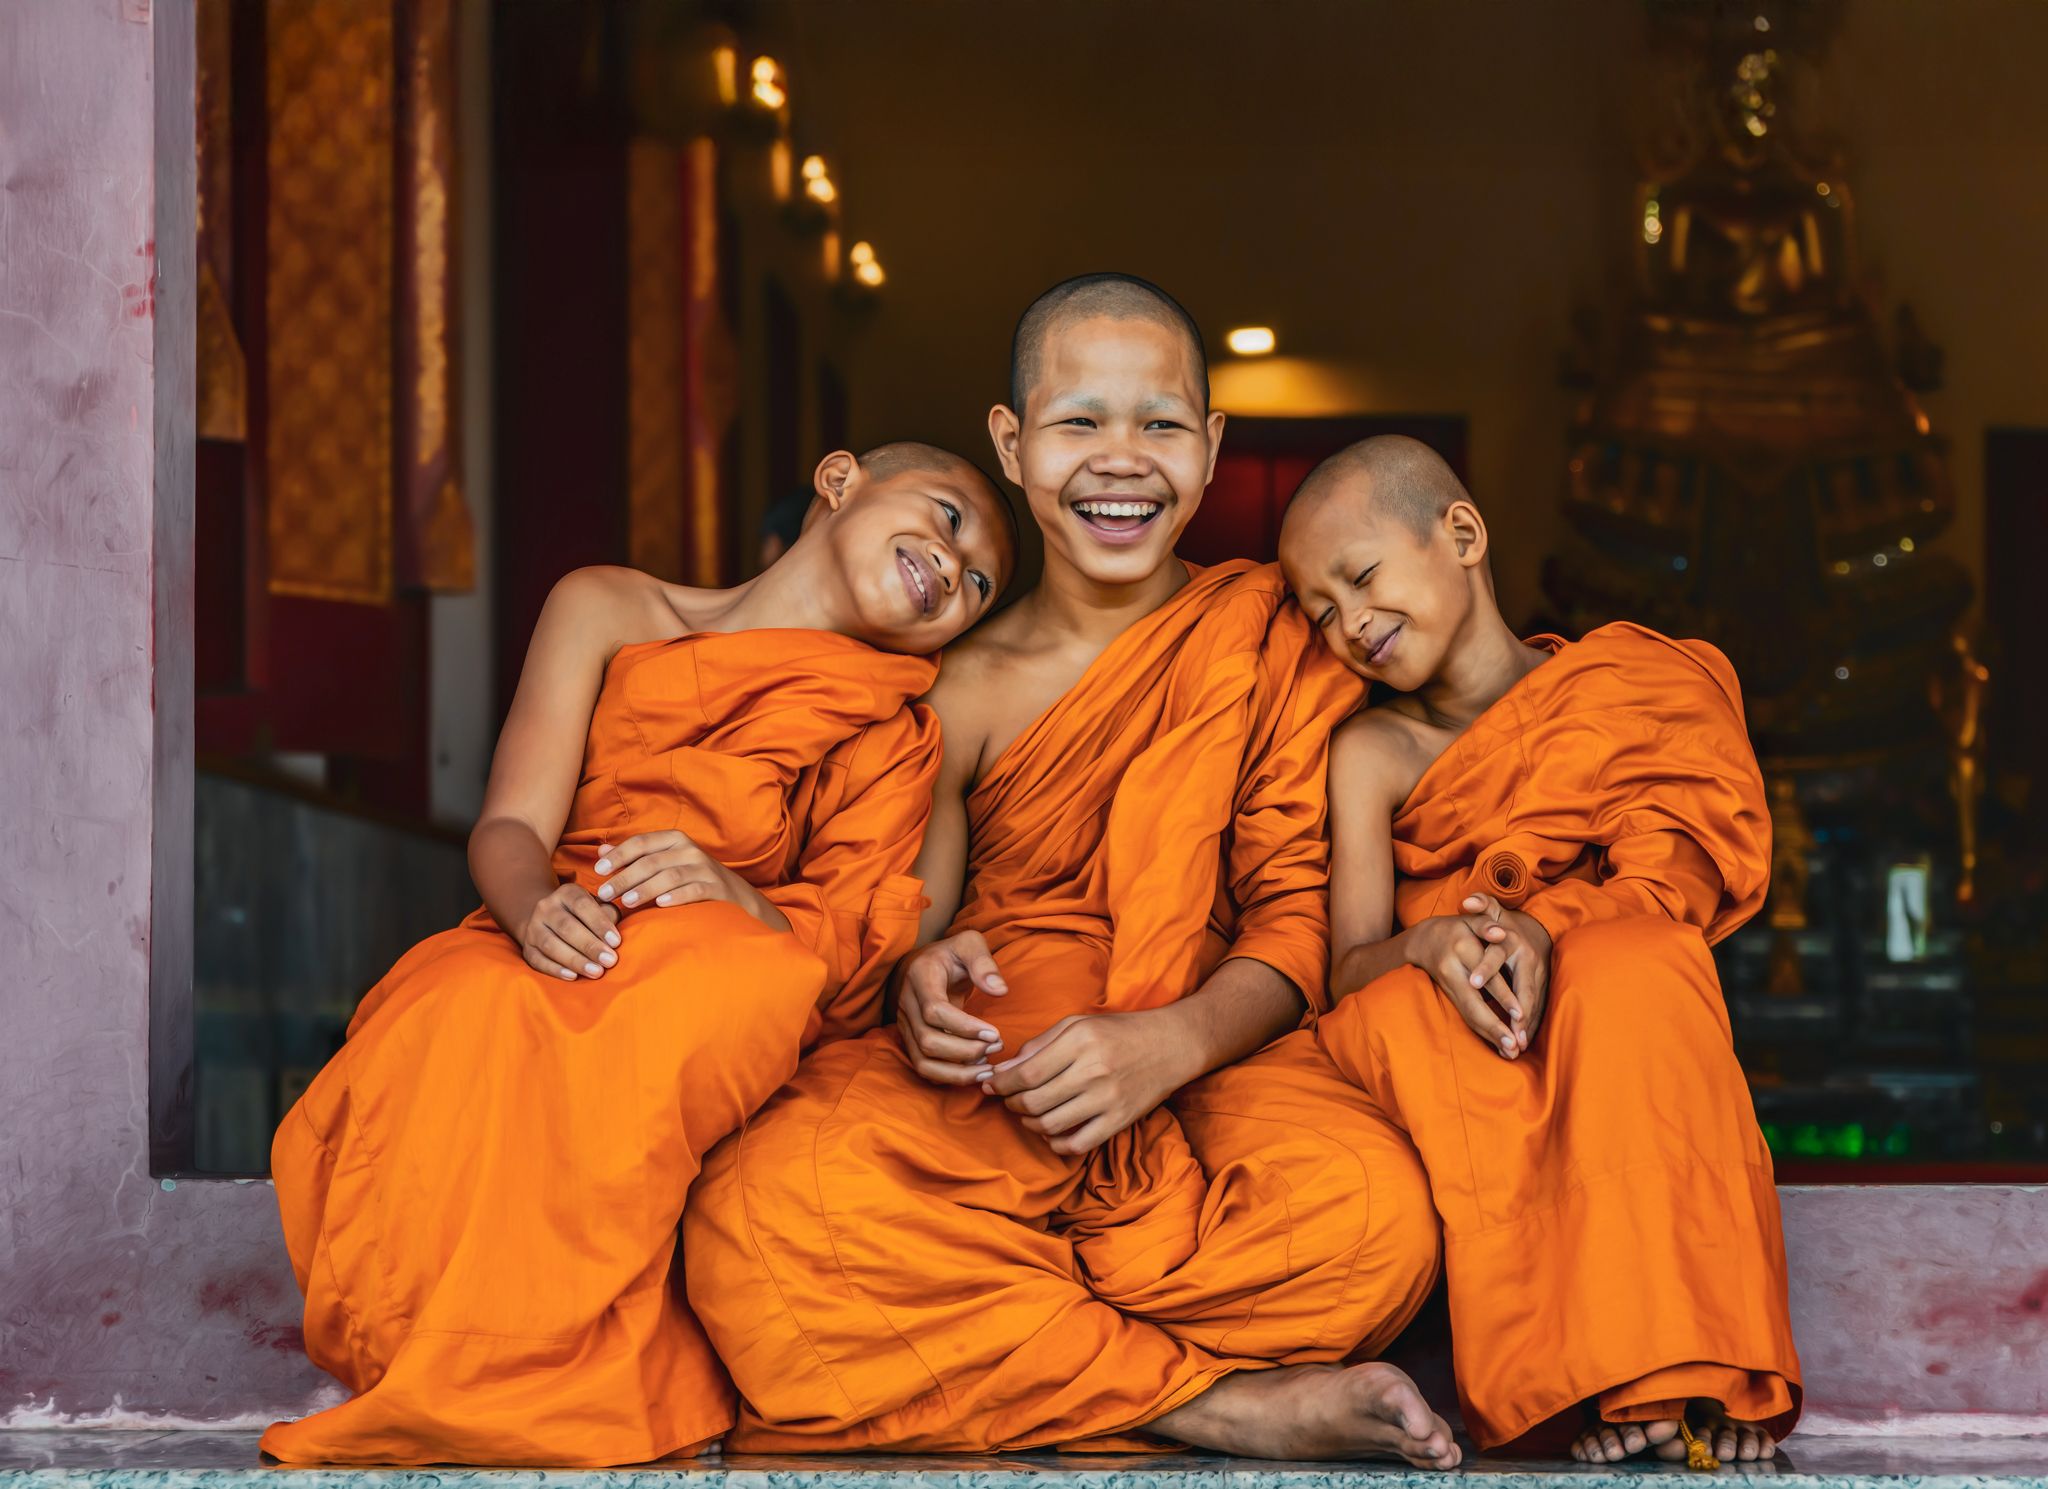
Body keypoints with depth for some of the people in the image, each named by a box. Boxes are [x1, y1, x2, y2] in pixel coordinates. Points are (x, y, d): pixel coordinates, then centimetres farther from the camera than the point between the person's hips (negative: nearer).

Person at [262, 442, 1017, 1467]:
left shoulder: (893, 740, 12)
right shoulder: (606, 611, 12)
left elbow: (849, 956, -2)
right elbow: (511, 824, 0)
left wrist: (735, 898, -24)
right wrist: (533, 906, -24)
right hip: (553, 958, 0)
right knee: (467, 1018, -37)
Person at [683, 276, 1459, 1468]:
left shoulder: (1275, 636, 7)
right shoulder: (966, 687, 11)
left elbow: (1301, 919, 0)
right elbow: (913, 914, 14)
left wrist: (1172, 1041, -21)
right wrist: (924, 978, -13)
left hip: (1215, 1054, -1)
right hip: (988, 1078, 1)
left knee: (1366, 1210, -38)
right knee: (764, 1211, -34)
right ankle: (1222, 1401, -30)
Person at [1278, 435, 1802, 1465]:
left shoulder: (1623, 686, 10)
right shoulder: (1373, 754, 11)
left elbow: (1675, 879, -6)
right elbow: (1347, 967, -2)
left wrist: (1541, 929, -27)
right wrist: (1429, 947, -27)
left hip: (1613, 1069, 0)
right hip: (1445, 1098, 1)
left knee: (1636, 962, -33)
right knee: (1397, 1017, -33)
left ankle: (1678, 1372, -40)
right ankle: (1565, 1382, -40)